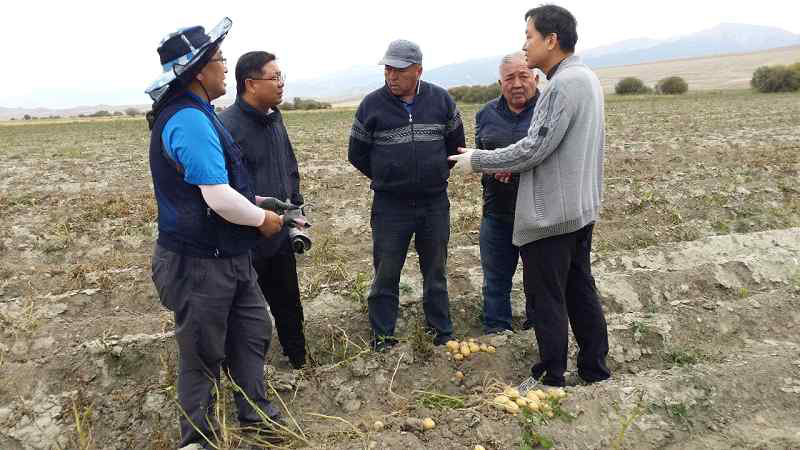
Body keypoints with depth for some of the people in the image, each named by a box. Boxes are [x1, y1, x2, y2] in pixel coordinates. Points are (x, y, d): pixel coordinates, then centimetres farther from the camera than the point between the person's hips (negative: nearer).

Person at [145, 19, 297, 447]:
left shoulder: (191, 114, 10)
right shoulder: (190, 121, -24)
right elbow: (219, 199, -28)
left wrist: (251, 200, 10)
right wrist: (262, 218, -11)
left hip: (228, 257, 10)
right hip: (198, 264, -10)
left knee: (252, 332, 18)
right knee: (203, 355, 6)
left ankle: (254, 413, 35)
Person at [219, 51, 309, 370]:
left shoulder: (274, 118, 8)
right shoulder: (228, 126, -20)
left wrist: (294, 206, 14)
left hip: (280, 236, 8)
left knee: (288, 302, 21)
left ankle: (299, 361, 38)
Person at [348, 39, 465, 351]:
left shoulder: (441, 100, -1)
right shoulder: (372, 104, -5)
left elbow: (456, 144, 12)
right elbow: (357, 154, 5)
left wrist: (435, 175, 10)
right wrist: (386, 179, 8)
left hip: (435, 203, 2)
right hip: (389, 206, -1)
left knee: (436, 272, 14)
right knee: (385, 274, 5)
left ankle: (442, 332, 28)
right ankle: (382, 336, 21)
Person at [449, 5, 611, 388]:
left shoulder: (563, 84, -20)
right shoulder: (587, 78, 12)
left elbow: (534, 149, -21)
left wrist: (478, 161, -10)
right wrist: (515, 164, 8)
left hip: (550, 213, -10)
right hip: (581, 209, 10)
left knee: (547, 299, 2)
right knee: (580, 291, 17)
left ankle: (550, 379, 15)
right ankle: (594, 369, 29)